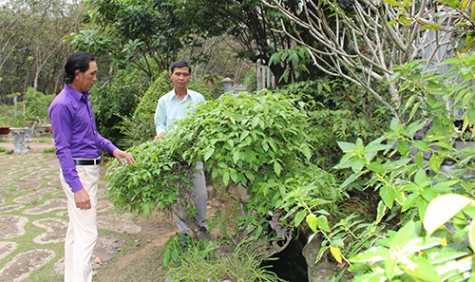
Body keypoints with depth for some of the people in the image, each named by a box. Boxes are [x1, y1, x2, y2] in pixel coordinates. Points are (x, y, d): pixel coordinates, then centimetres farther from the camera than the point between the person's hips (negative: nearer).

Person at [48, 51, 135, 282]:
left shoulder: (83, 99, 10)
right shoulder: (62, 105, -18)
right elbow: (63, 150, -20)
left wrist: (113, 149, 6)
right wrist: (77, 187, -24)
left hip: (90, 169, 10)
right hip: (78, 173, -9)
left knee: (76, 229, 16)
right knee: (87, 233, -7)